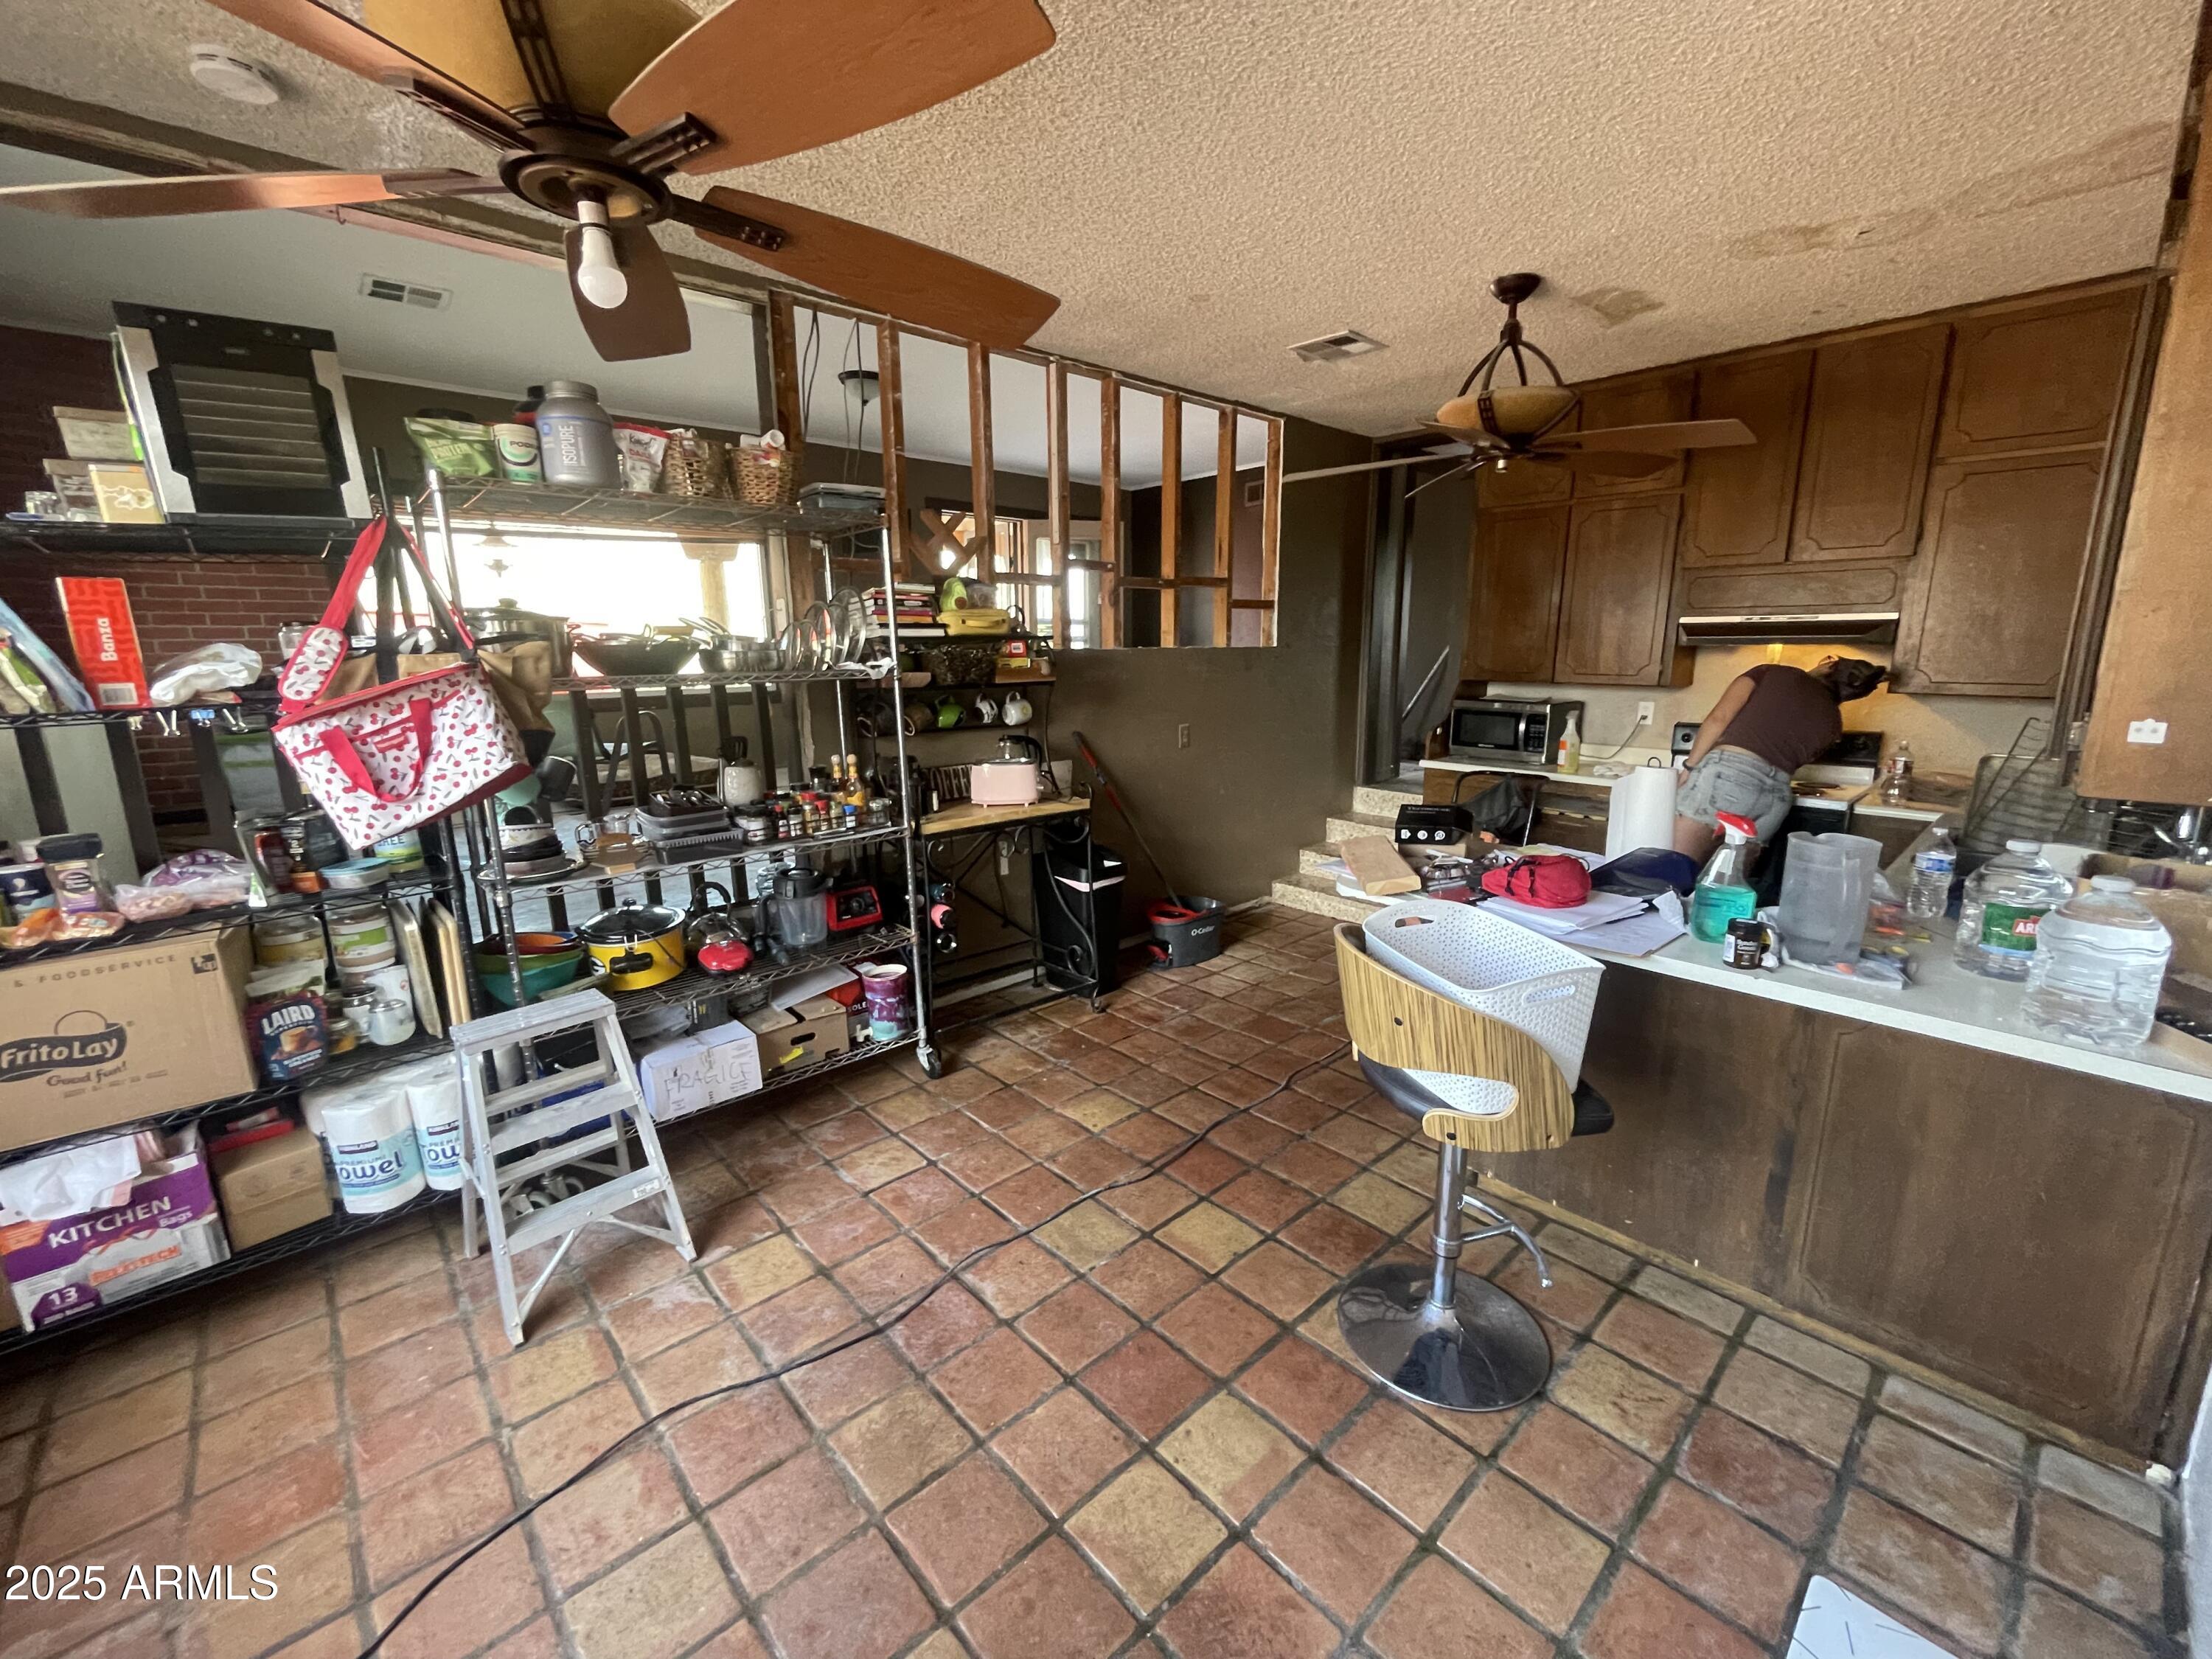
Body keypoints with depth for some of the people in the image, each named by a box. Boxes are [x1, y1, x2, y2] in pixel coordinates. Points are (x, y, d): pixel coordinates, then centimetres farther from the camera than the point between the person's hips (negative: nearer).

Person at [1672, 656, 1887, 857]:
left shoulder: (1771, 672, 13)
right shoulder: (1832, 723, 21)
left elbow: (1718, 718, -1)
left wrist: (1691, 767, 2)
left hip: (1727, 772, -4)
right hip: (1776, 795, 5)